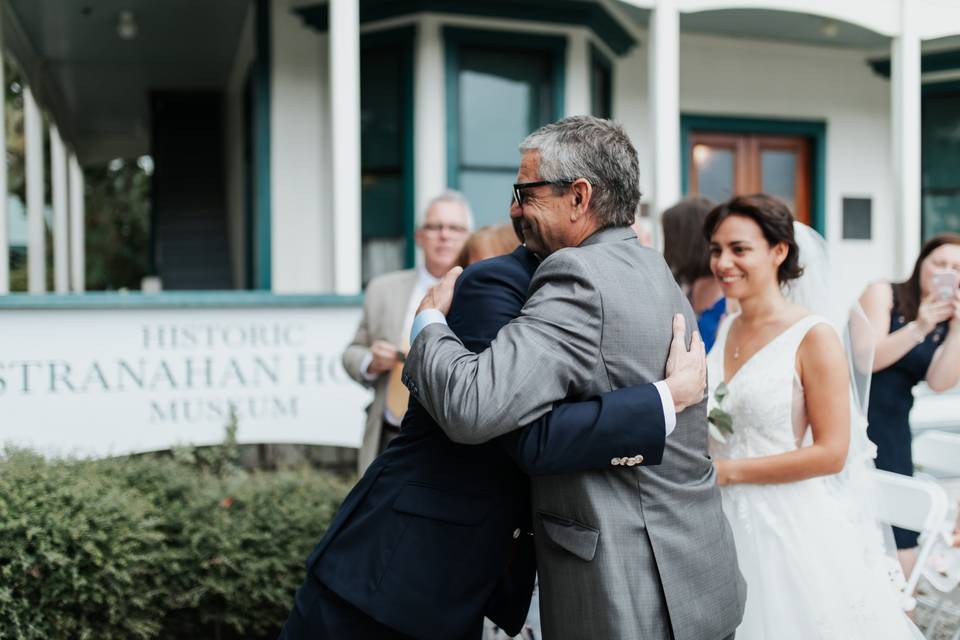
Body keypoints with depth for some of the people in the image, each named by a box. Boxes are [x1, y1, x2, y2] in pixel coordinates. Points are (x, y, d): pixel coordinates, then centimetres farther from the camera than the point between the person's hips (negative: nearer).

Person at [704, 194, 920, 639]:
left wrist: (728, 471, -15)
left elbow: (831, 453, -15)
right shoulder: (722, 330, 7)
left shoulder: (813, 338, -11)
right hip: (723, 520, 5)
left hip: (790, 525, -5)